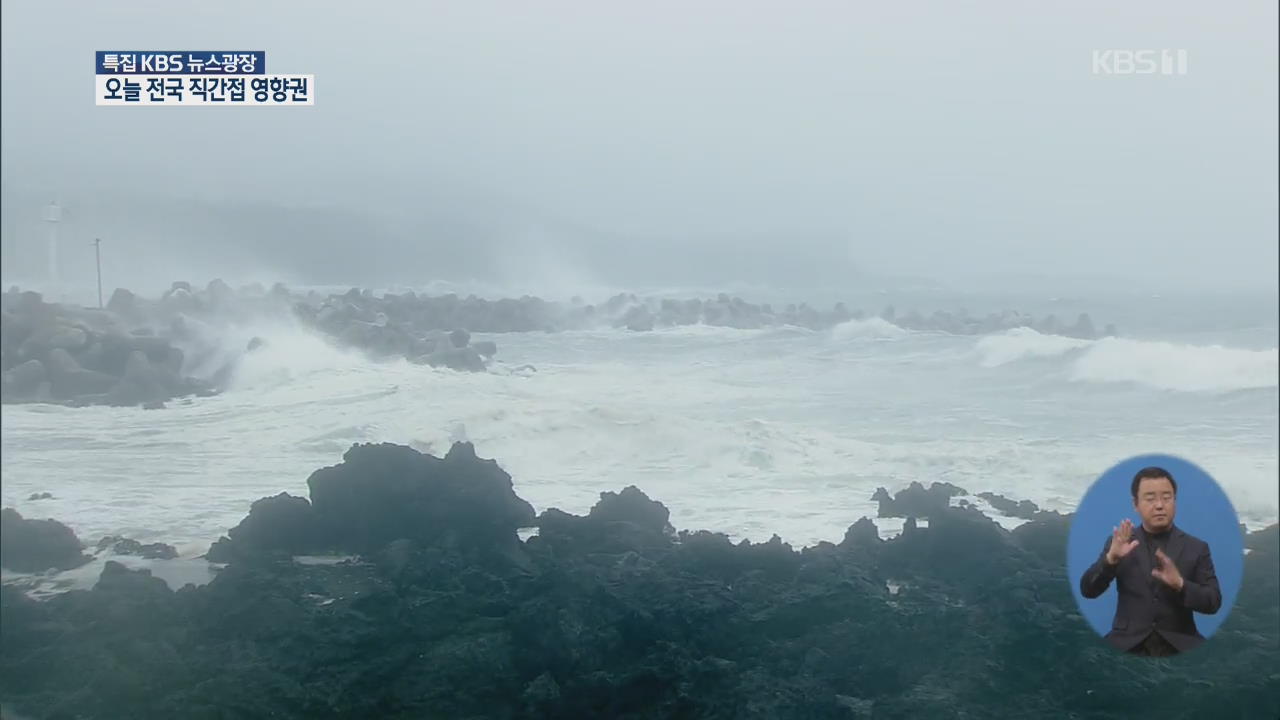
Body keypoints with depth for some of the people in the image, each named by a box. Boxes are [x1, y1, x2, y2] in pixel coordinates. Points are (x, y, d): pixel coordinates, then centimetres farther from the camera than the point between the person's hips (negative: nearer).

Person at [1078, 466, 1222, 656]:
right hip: (1128, 644, -1)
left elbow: (1213, 603, 1)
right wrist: (1111, 558, -18)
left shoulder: (1196, 547, 8)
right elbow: (1088, 590, -1)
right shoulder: (1120, 543, 7)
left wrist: (1180, 584, -17)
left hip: (1179, 645, 1)